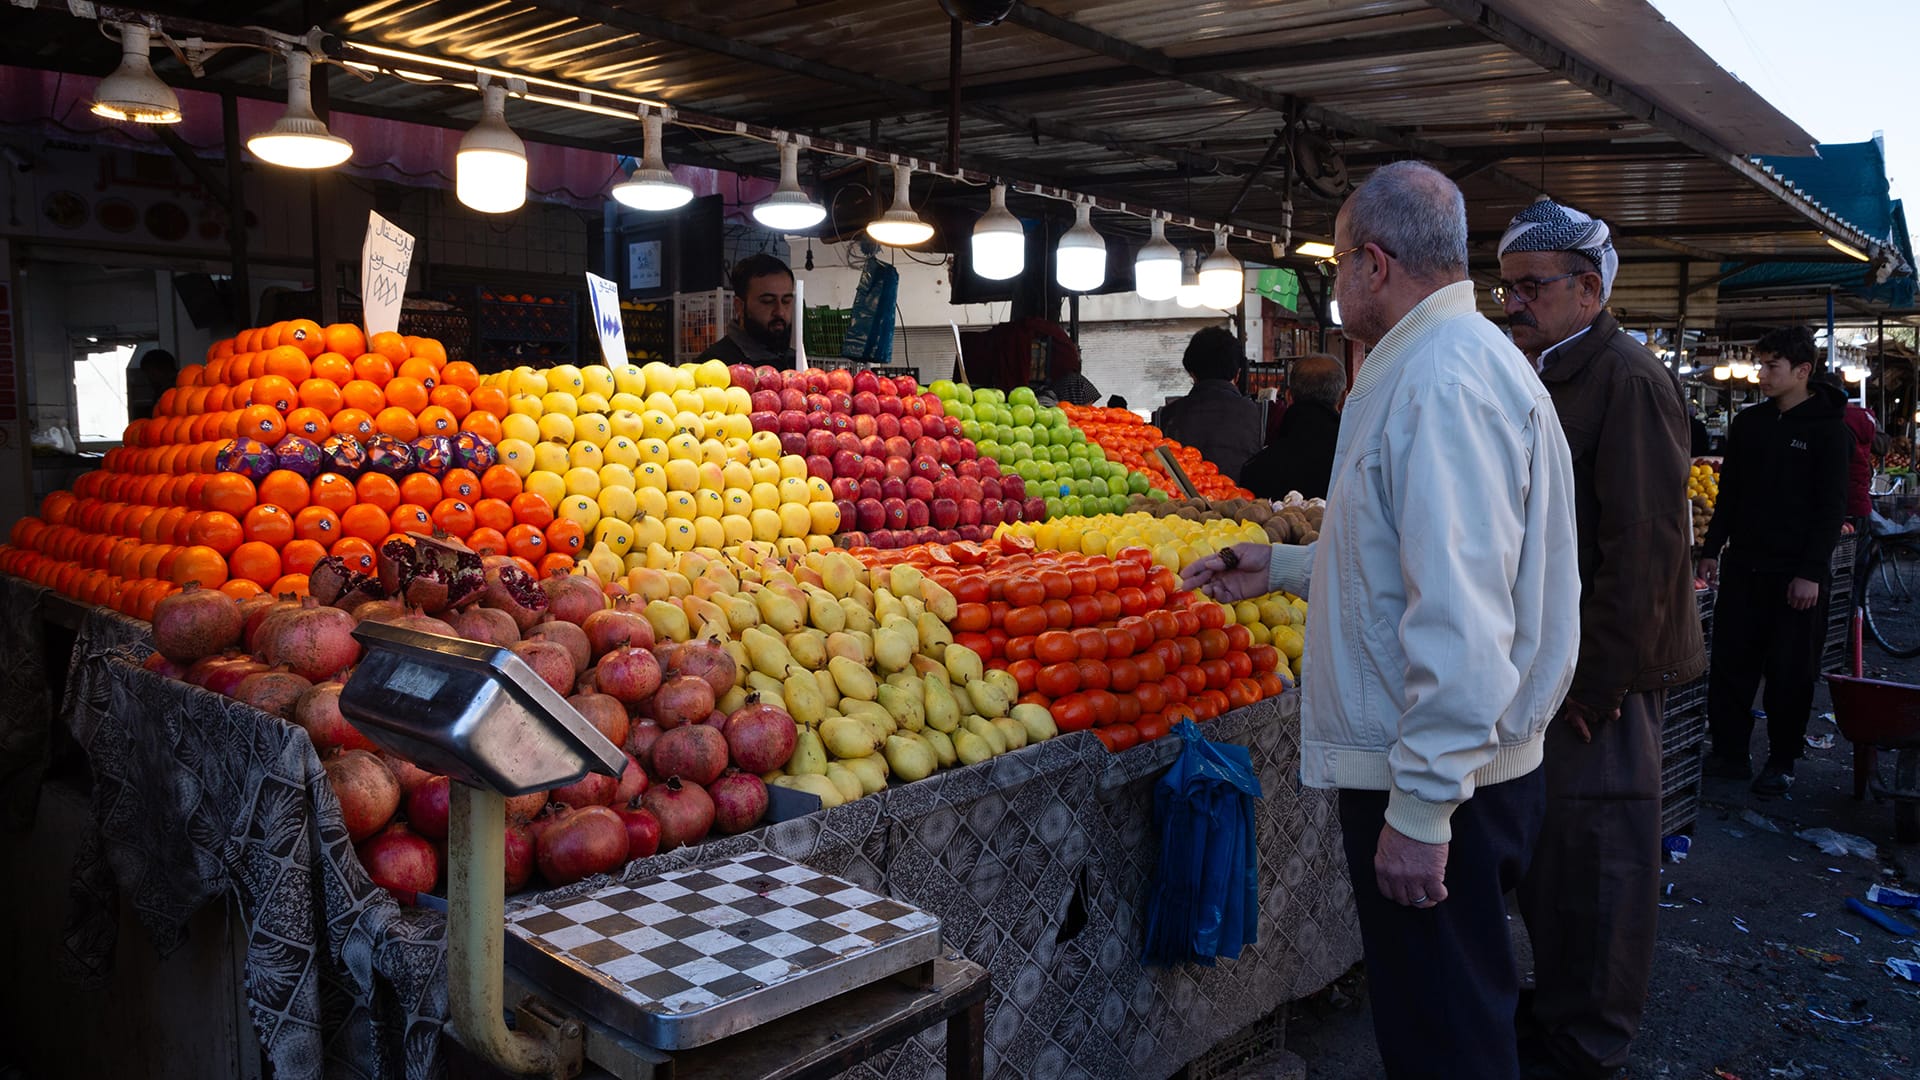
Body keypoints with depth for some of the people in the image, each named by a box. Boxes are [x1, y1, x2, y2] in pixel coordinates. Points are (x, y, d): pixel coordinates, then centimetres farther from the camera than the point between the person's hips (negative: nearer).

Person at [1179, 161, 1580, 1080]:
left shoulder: (1441, 378, -20)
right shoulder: (1452, 359, 15)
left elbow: (1460, 617, -27)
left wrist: (1421, 805, -25)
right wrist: (1283, 569, 23)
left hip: (1437, 783, -11)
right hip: (1437, 768, 11)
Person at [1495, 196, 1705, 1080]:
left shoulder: (1627, 379, -16)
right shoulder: (1546, 379, 14)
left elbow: (1645, 550, -22)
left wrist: (1597, 679, -20)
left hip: (1601, 677, -9)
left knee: (1594, 864, 3)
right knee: (1547, 856, 19)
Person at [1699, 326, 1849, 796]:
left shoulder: (1828, 430, -5)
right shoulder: (1748, 423, 10)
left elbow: (1832, 508, -9)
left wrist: (1812, 572, -15)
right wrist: (1711, 549, 9)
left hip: (1796, 574, -5)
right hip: (1743, 567, 5)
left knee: (1789, 672, 3)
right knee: (1729, 664, 5)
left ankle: (1781, 762, 15)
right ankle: (1730, 753, 15)